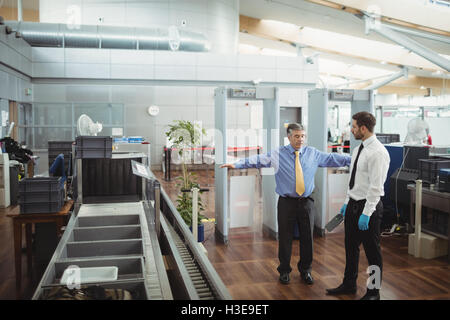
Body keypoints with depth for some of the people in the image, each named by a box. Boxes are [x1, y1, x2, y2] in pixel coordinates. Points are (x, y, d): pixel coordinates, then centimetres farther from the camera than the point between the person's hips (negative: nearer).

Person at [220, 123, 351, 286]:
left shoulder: (313, 153, 6)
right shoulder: (278, 154, -2)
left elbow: (332, 158, 9)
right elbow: (257, 160, -8)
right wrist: (236, 164, -19)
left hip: (306, 202, 2)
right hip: (286, 202, -2)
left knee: (307, 237, 11)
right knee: (285, 237, 6)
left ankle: (305, 270, 31)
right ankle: (284, 271, 26)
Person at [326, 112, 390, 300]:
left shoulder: (377, 152, -19)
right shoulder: (358, 150, 10)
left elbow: (376, 186, -22)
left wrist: (366, 213, -22)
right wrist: (347, 203, 17)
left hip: (368, 207, -9)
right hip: (353, 204, 9)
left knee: (372, 251, 6)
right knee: (351, 247, 18)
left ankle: (373, 291, 22)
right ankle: (349, 284, 35)